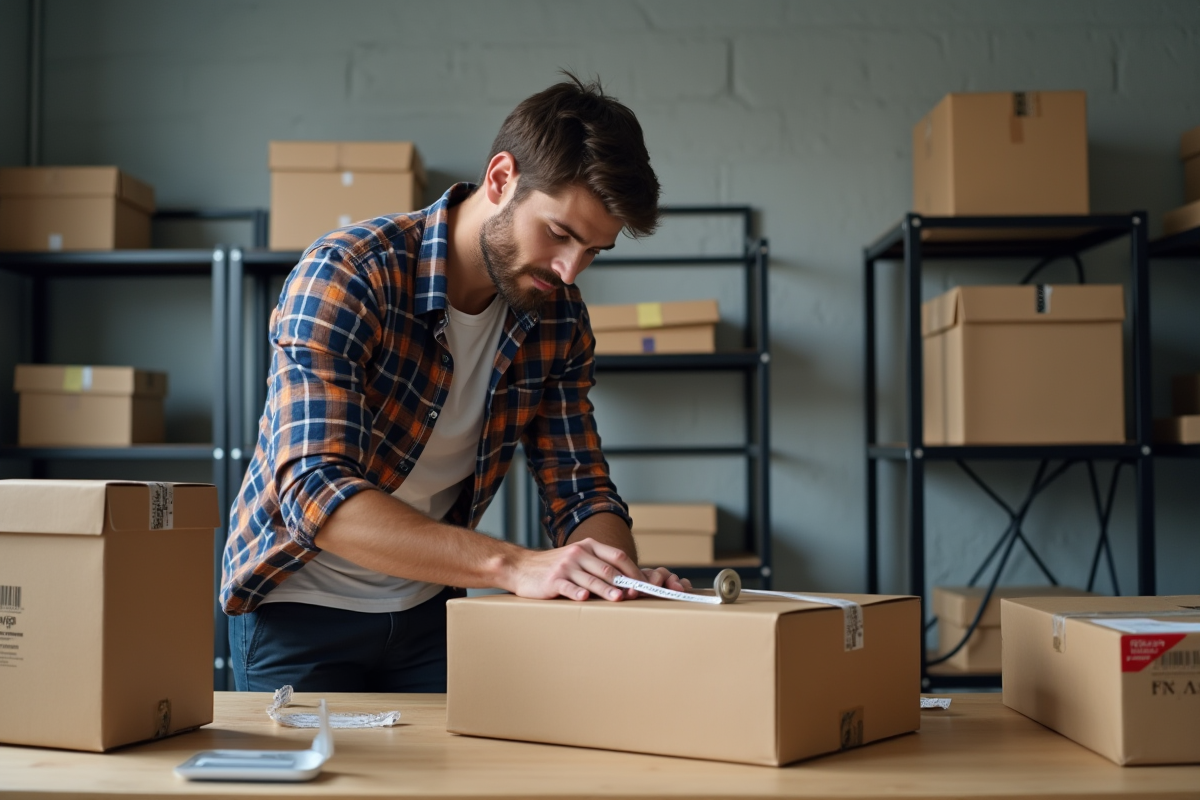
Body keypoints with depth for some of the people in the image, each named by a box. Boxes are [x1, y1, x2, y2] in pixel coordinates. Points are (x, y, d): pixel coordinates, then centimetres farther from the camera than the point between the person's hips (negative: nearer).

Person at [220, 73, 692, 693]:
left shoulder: (559, 321, -6)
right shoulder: (343, 275, -25)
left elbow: (579, 491, -2)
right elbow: (316, 492, -36)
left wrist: (621, 578, -25)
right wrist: (512, 566, -44)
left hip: (427, 609, 5)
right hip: (299, 609, -5)